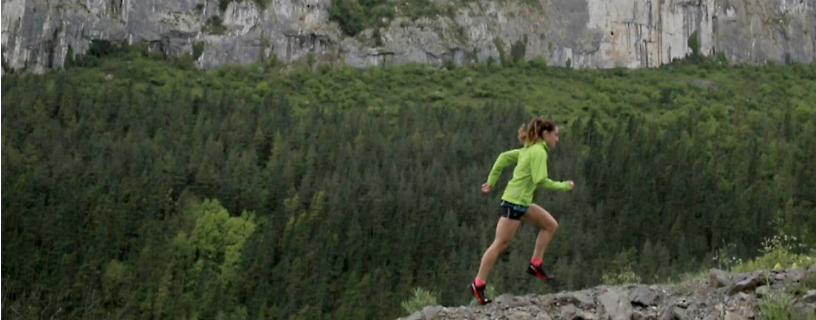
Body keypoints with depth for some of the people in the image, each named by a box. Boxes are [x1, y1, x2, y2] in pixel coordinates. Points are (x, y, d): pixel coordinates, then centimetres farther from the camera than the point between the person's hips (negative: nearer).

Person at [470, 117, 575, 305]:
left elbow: (503, 157, 18)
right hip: (514, 201, -10)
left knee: (551, 225, 11)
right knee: (500, 244, -5)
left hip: (523, 202, 10)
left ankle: (536, 265, 12)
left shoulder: (529, 149, 14)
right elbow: (540, 180, -22)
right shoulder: (539, 152, -14)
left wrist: (491, 181, 19)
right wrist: (563, 186, -11)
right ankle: (478, 284, 1)